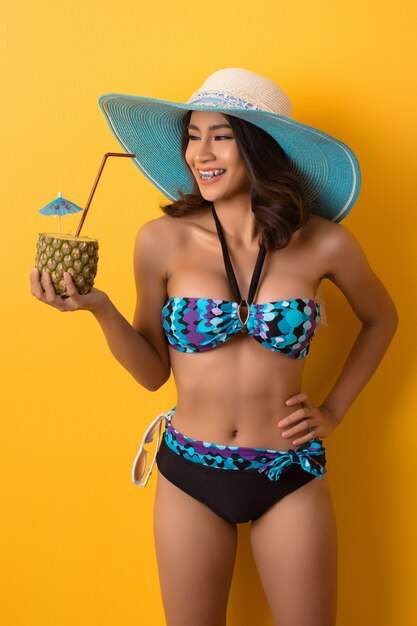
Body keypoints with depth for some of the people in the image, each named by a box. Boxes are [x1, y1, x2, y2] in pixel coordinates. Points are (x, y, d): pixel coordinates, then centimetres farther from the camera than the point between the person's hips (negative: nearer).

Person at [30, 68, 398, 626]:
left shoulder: (323, 243, -10)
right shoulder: (163, 241, -10)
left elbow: (381, 318, 10)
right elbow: (153, 371, -1)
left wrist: (334, 409, 4)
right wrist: (99, 308, -16)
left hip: (291, 479, 0)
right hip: (190, 475, 1)